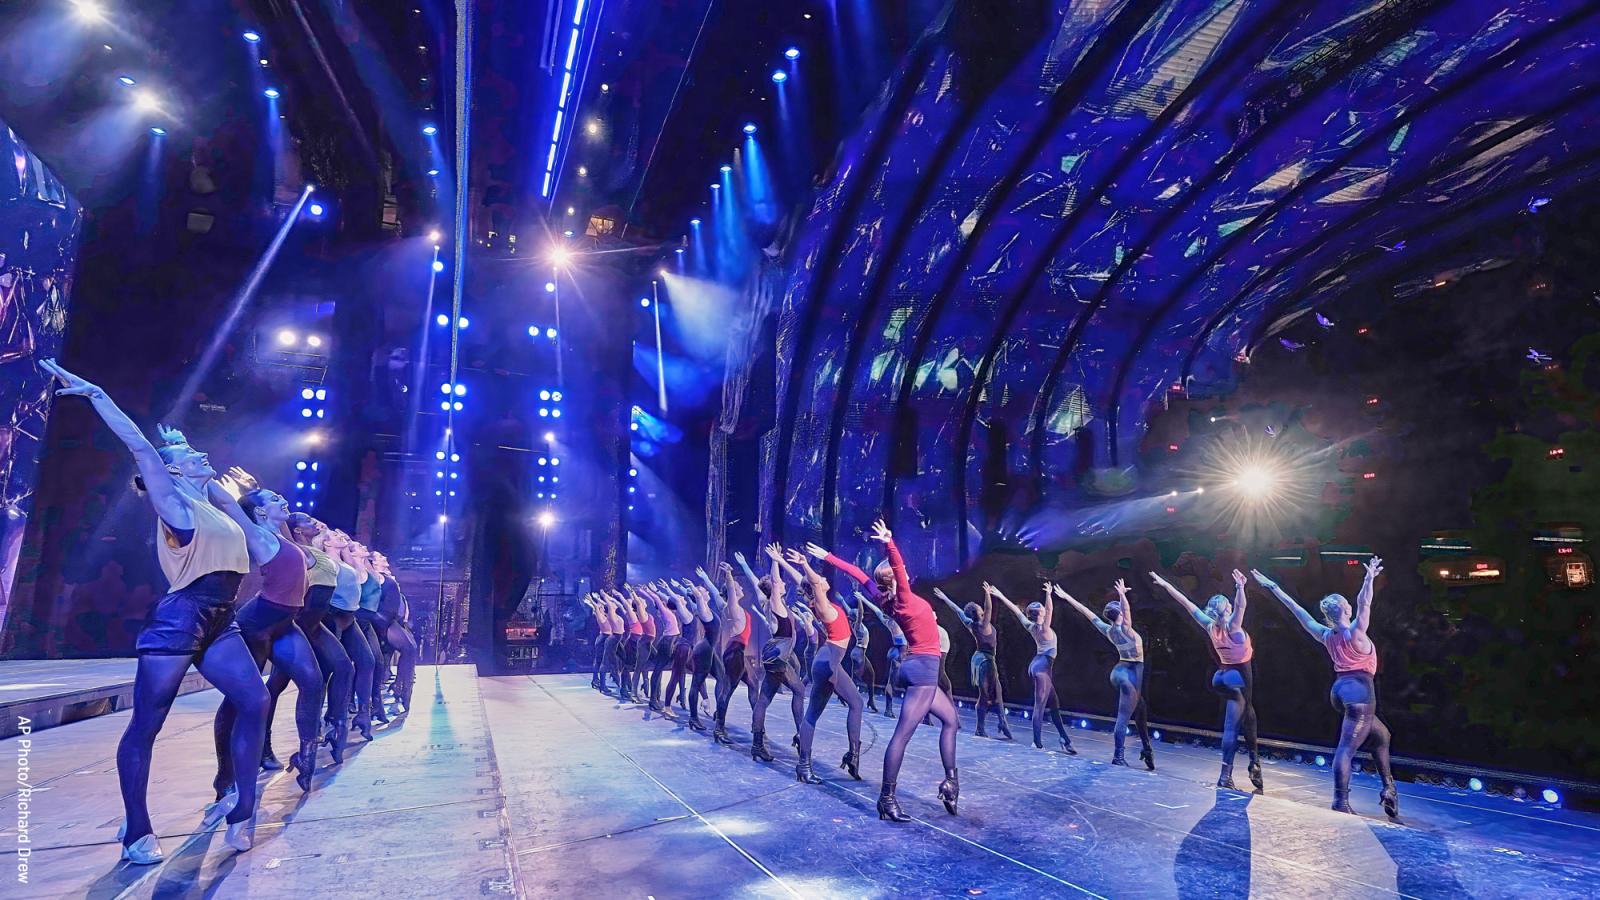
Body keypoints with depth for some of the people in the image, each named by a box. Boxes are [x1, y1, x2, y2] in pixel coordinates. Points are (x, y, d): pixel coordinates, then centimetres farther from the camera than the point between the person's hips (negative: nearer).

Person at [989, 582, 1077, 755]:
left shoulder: (1030, 626, 4)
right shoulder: (1043, 628, -14)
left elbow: (1015, 610, 9)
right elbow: (1050, 611, -32)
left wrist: (999, 595, 13)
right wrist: (1049, 595, -45)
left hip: (1037, 665, 9)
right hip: (1043, 667, -9)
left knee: (1053, 704, 11)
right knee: (1040, 705, -8)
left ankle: (1064, 739, 14)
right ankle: (1038, 744, -8)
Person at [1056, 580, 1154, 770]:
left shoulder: (1108, 630, 1)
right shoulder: (1124, 629, -17)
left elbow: (1087, 612, 4)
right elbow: (1127, 611, -36)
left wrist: (1067, 597, 7)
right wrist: (1123, 596, -53)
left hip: (1120, 671, 8)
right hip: (1131, 673, -8)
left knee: (1140, 709, 18)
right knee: (1124, 716, -8)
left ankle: (1146, 749, 23)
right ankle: (1118, 757, -9)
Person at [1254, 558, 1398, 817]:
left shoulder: (1326, 636, 7)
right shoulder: (1354, 632, -9)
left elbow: (1298, 611, 10)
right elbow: (1363, 604, -23)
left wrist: (1274, 588, 14)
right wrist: (1369, 579, -32)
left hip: (1341, 690, 8)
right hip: (1360, 691, -8)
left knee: (1381, 735, 25)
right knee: (1347, 748, -12)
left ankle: (1388, 788, 27)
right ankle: (1341, 801, -14)